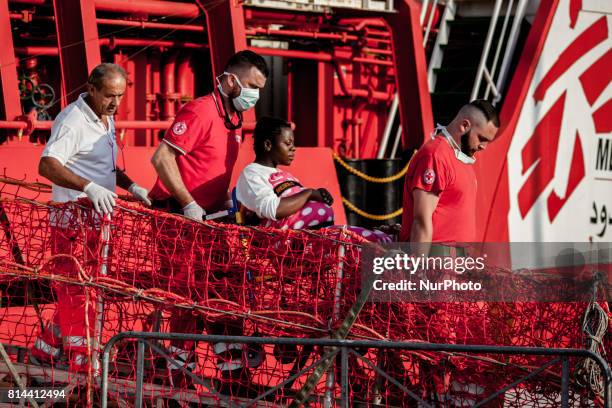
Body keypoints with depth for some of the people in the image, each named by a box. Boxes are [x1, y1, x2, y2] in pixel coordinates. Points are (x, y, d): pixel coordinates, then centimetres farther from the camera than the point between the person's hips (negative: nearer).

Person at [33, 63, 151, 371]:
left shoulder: (106, 119, 14)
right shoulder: (73, 121, -17)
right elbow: (47, 165, -31)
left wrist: (131, 187, 11)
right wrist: (88, 187, -42)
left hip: (96, 218, 9)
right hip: (72, 221, -9)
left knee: (75, 291, 15)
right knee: (76, 292, -7)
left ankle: (45, 351, 27)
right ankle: (83, 367, -5)